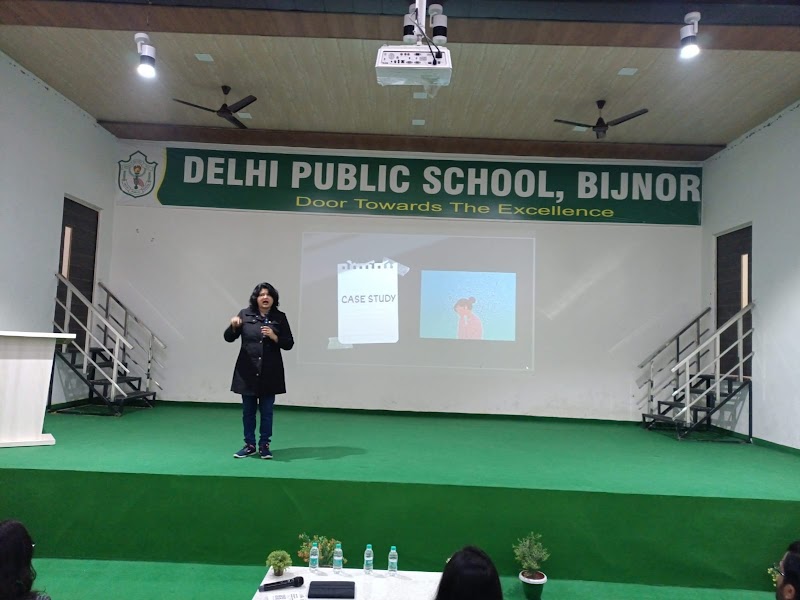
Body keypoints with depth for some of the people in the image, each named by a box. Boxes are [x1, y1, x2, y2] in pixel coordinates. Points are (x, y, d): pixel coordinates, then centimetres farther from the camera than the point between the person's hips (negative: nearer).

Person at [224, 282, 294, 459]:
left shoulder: (280, 317, 0)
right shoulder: (245, 314, 1)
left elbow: (289, 344, 0)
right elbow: (229, 338, 0)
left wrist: (274, 337, -17)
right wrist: (233, 326, -20)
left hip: (270, 373, -1)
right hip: (247, 371, 1)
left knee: (266, 411, 6)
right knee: (248, 410, 9)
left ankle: (264, 445, 17)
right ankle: (249, 445, 21)